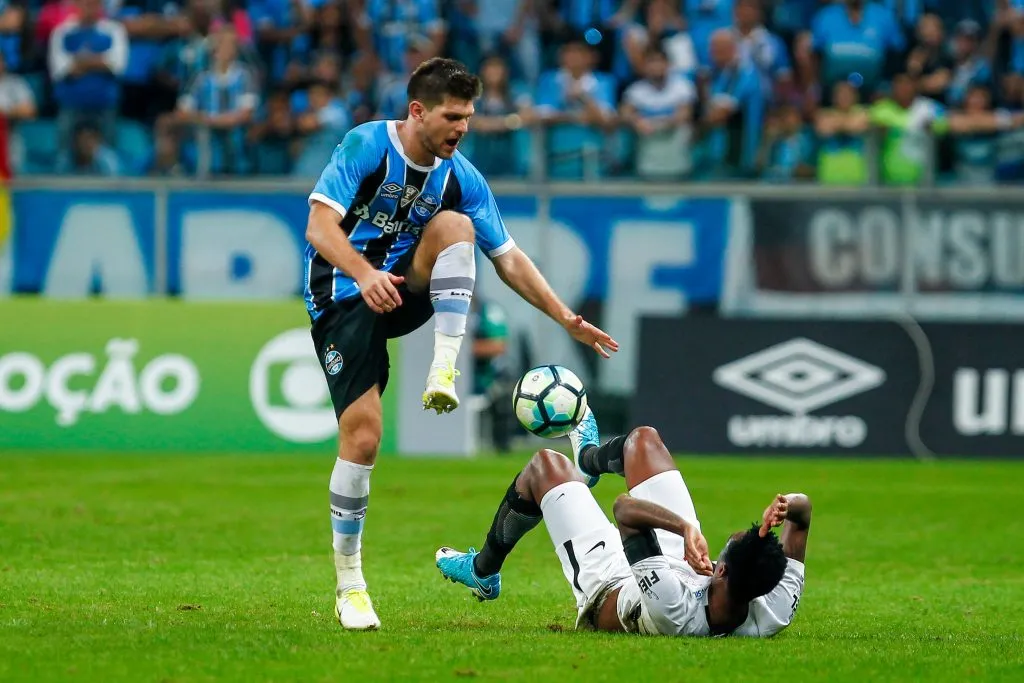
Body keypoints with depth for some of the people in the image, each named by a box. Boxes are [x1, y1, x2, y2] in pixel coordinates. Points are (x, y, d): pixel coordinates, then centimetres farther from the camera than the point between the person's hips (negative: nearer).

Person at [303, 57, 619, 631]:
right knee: (363, 434, -16)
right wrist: (364, 274, -40)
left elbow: (509, 259, 7)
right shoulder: (366, 146, -14)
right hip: (341, 298, -4)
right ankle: (349, 583, -4)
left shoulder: (461, 177, 1)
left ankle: (444, 371, -27)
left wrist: (567, 319, 0)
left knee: (455, 225, -22)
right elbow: (320, 224, -23)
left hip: (402, 292, 4)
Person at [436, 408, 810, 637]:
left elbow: (625, 507, -49)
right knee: (644, 438, 18)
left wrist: (685, 526, -60)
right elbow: (802, 509, -32)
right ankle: (590, 459, 59)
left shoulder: (672, 609, -54)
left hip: (608, 584, -5)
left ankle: (483, 570, 45)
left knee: (546, 465, 16)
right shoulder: (774, 614, -41)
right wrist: (788, 507, -53)